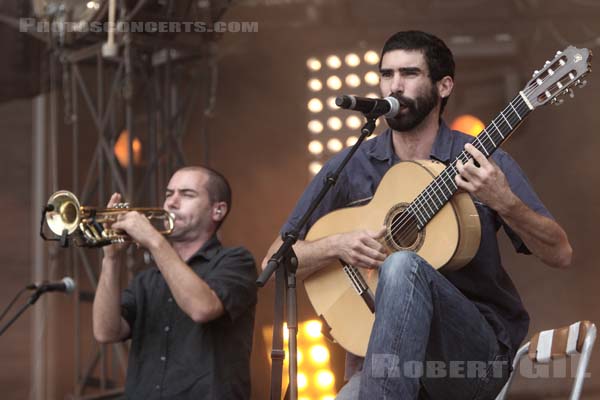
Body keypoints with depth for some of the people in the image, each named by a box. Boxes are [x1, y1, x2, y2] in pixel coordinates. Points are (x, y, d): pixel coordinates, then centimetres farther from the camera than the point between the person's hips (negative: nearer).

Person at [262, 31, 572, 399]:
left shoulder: (483, 162, -1)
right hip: (383, 352, 1)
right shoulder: (350, 168, 5)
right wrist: (336, 246, -13)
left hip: (480, 352, -1)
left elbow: (560, 254, -5)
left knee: (402, 265, -31)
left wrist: (502, 201, -22)